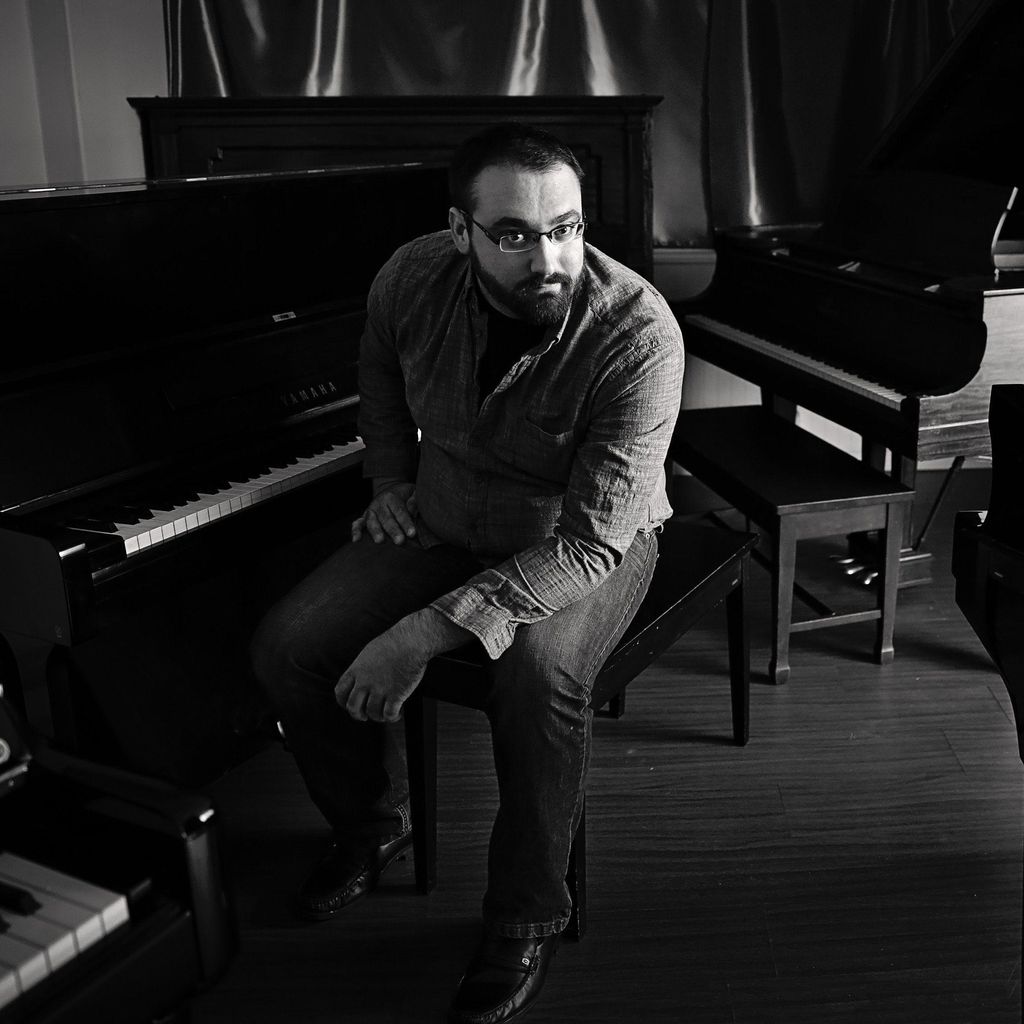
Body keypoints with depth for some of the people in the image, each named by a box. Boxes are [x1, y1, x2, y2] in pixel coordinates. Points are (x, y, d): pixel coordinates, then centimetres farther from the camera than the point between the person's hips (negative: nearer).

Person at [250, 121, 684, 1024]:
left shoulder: (638, 332, -30)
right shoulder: (414, 280, -16)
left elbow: (591, 541, -33)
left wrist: (429, 631, -38)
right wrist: (391, 481, 5)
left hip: (585, 544, -4)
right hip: (443, 524, 5)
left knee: (538, 675, -35)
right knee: (285, 647, -10)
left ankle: (527, 920, -8)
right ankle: (372, 824, 19)